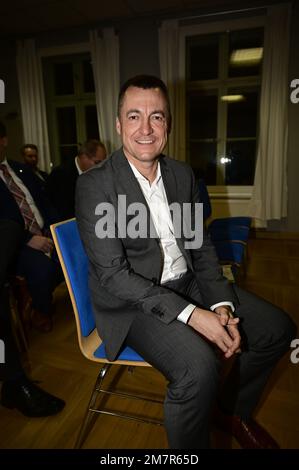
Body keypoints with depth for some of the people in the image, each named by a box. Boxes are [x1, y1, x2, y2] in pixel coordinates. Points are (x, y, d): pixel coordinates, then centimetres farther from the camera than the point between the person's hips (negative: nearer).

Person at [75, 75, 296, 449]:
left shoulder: (182, 174, 4)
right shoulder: (94, 185, -14)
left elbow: (200, 247, 5)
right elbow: (112, 275, -19)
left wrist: (222, 305, -10)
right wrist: (191, 314, -25)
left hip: (188, 284, 7)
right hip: (133, 303, -6)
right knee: (200, 365, -30)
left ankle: (233, 409, 28)